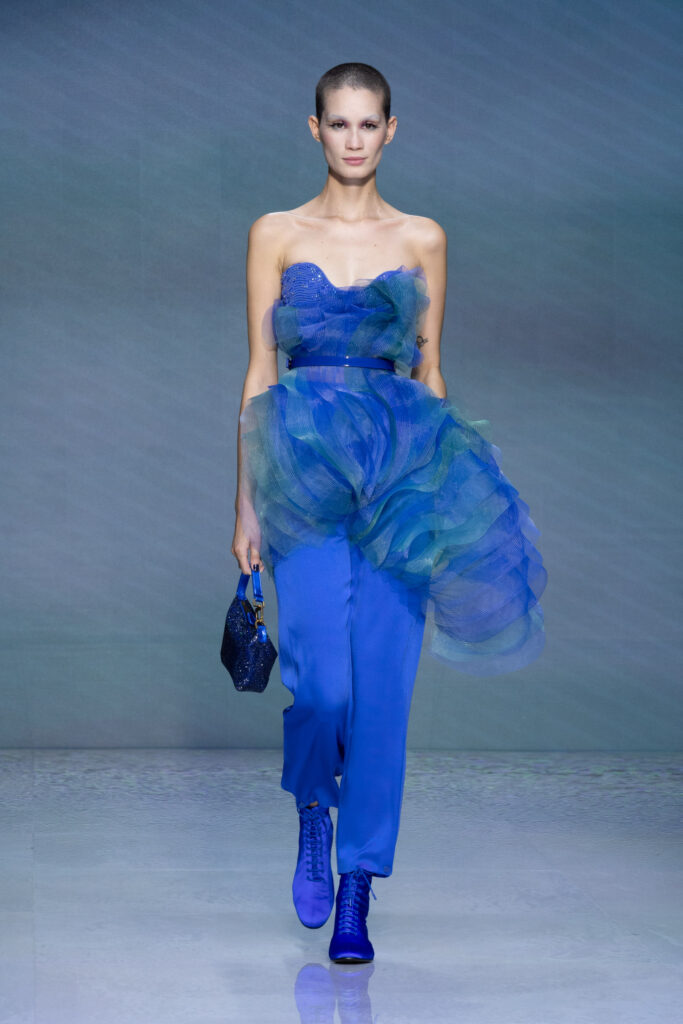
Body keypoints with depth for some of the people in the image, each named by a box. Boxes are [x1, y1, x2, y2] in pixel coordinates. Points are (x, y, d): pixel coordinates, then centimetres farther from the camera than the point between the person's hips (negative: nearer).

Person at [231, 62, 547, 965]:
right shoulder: (277, 234, 8)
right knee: (322, 680, -14)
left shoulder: (423, 240, 11)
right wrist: (247, 501, 1)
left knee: (382, 687, -4)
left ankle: (356, 896, 7)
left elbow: (429, 372, 13)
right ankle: (313, 813, 20)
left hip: (399, 476, 1)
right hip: (306, 474, -1)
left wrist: (442, 486, 7)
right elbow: (259, 372, 6)